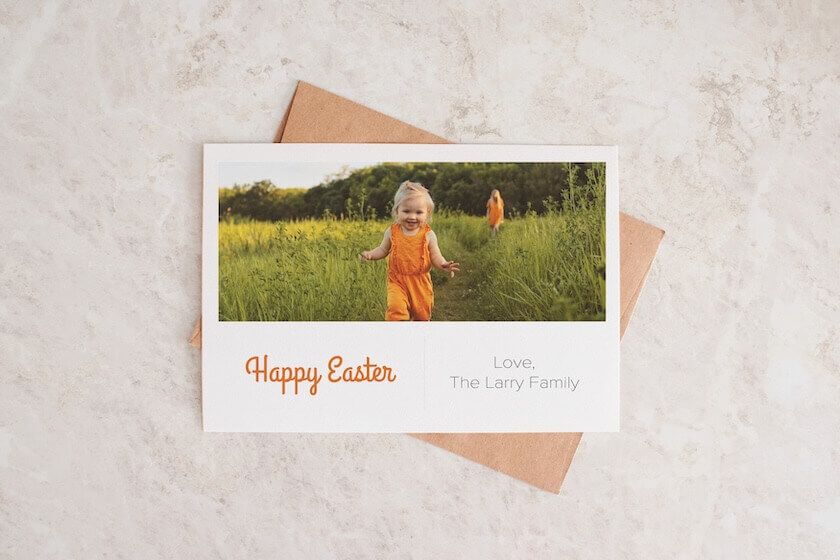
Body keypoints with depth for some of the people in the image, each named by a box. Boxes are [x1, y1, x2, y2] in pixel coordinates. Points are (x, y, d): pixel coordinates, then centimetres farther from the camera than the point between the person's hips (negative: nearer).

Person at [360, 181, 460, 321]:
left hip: (421, 282, 1)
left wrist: (444, 265, -26)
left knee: (422, 315, 14)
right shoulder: (391, 232, -5)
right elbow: (383, 250, 9)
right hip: (397, 281, -1)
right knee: (396, 309, -25)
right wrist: (370, 254, -11)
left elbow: (435, 257, -5)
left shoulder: (428, 235, -8)